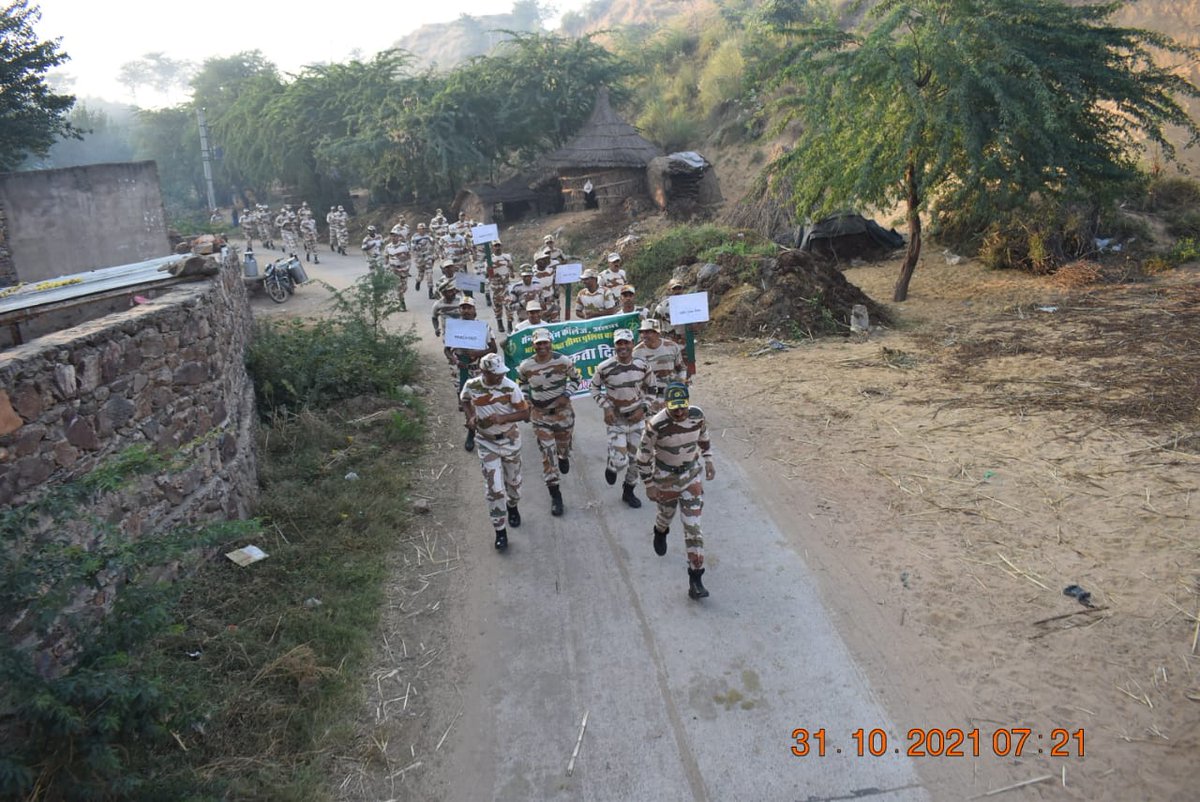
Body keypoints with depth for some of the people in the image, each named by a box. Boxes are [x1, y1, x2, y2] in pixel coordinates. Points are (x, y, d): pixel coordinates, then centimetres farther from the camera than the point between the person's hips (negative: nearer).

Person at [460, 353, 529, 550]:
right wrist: (471, 416, -10)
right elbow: (465, 400, 8)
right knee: (494, 488, -3)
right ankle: (500, 531, 10)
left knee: (513, 481, 20)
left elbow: (525, 413, -15)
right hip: (487, 443, 0)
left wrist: (503, 418, -31)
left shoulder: (510, 387, -21)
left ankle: (512, 507, 52)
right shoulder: (471, 386, -16)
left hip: (510, 440, 0)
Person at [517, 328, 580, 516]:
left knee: (564, 445, 21)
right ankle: (555, 496, 6)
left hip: (562, 411, 0)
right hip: (540, 415, 0)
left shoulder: (564, 361, -16)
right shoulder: (526, 366, -11)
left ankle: (564, 457, 62)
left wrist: (566, 395, -15)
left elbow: (575, 378, 0)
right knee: (547, 455, -2)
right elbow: (522, 383, 11)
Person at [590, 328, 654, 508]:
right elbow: (595, 388, 0)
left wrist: (643, 408, -7)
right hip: (616, 419, -3)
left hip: (637, 418, 3)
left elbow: (650, 389, 6)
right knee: (620, 462, -12)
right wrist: (606, 408, -11)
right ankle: (611, 465, 25)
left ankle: (628, 492, 34)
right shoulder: (605, 368, -17)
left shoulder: (642, 366, -8)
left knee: (635, 458, 13)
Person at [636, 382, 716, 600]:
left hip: (692, 475, 2)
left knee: (692, 524, -3)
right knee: (667, 513, 24)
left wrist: (708, 461, 8)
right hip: (665, 478, -2)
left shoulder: (697, 415, -16)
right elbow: (644, 455, -16)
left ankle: (695, 578, 1)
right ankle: (660, 533, 63)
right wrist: (649, 485, -10)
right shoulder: (656, 425, -28)